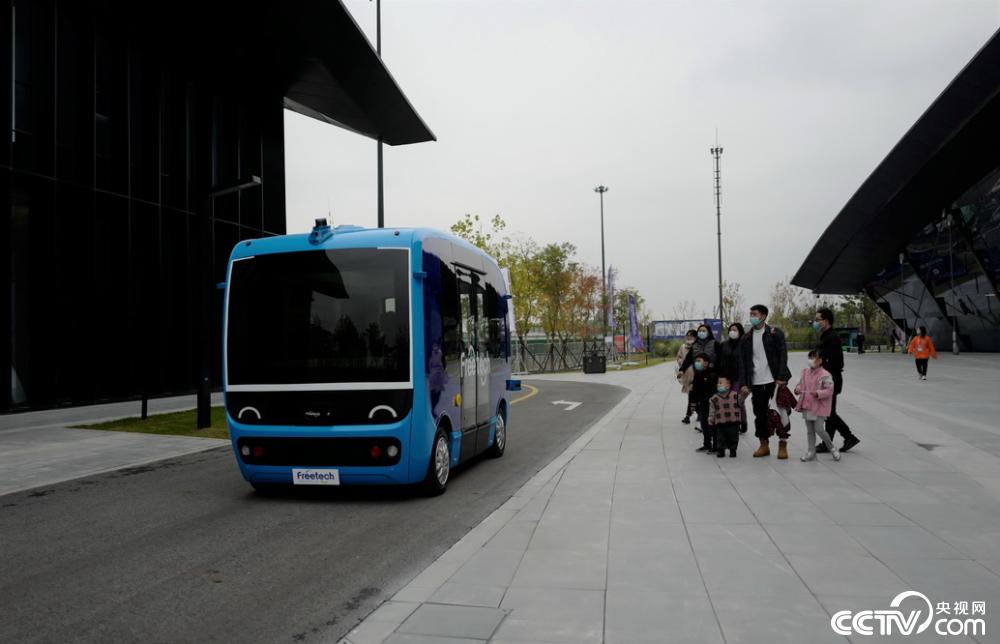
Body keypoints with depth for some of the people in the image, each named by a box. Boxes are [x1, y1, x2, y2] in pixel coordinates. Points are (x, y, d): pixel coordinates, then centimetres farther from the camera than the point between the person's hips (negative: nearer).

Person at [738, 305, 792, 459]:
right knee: (760, 414, 7)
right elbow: (742, 362, 8)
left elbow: (783, 355, -6)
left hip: (774, 380, -4)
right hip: (756, 383, 4)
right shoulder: (746, 338, 9)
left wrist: (781, 377, -15)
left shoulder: (775, 333, -1)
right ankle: (764, 445, 17)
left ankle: (783, 445, 9)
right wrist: (744, 383, 0)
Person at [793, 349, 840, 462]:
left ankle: (832, 448, 17)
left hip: (819, 407, -6)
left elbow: (829, 390, -15)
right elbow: (800, 383, 17)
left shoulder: (825, 375, -14)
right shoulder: (805, 372, 7)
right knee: (809, 430, 10)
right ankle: (811, 452, 19)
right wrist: (798, 389, -4)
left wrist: (818, 393, -27)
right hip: (807, 406, 6)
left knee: (818, 429, -7)